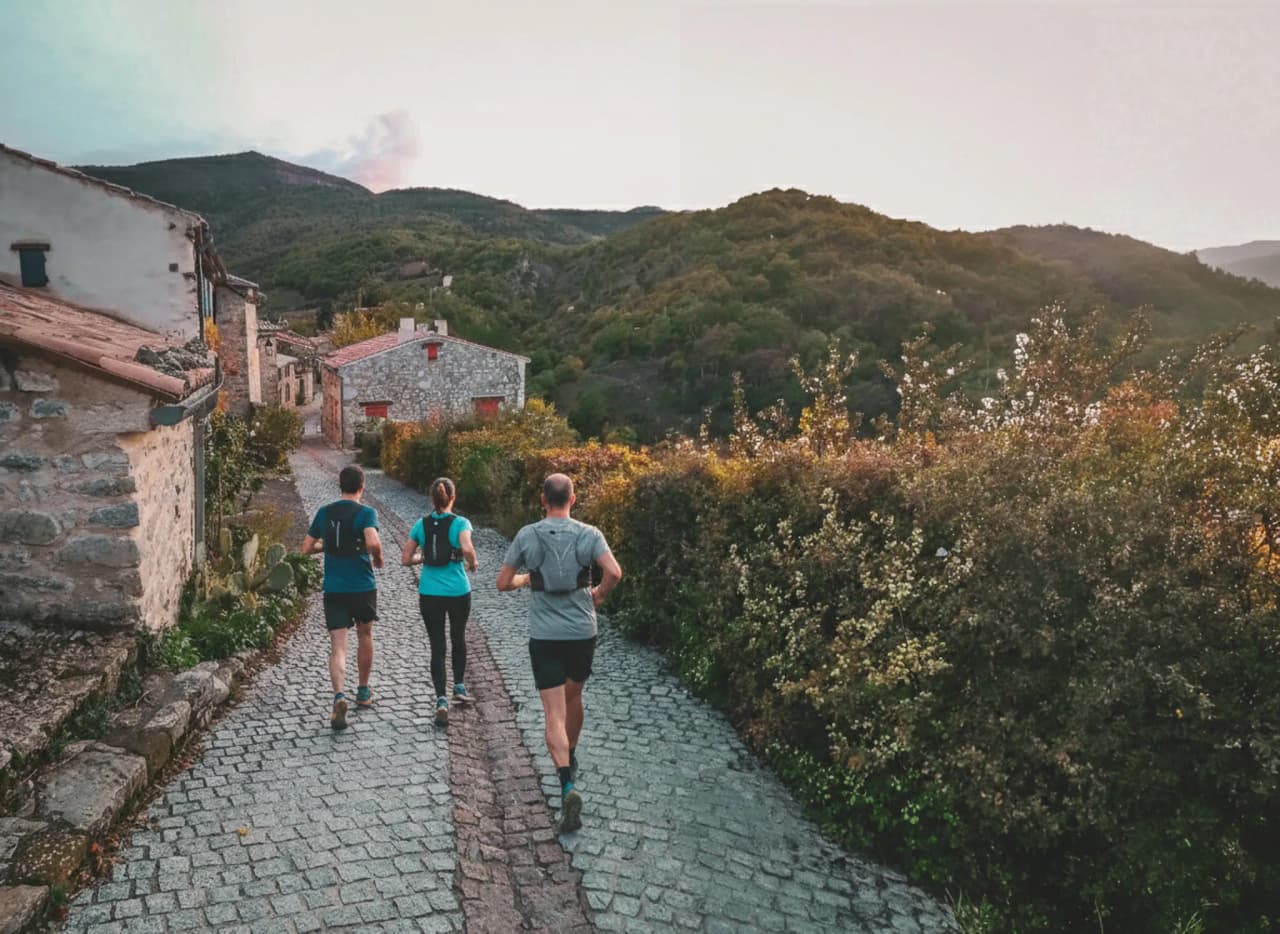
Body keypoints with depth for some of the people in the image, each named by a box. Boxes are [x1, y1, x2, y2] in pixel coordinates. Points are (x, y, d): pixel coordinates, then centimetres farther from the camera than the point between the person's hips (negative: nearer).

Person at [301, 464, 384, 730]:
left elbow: (307, 548, 9)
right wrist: (378, 558, -6)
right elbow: (373, 542, -27)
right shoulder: (366, 513, -9)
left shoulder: (324, 512, 4)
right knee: (365, 636, 20)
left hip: (333, 589, 2)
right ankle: (363, 692, 32)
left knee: (337, 646, -2)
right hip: (362, 586, -2)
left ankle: (339, 696, -24)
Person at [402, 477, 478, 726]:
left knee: (437, 646, 5)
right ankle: (459, 686, 32)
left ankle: (441, 700, -6)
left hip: (429, 594, 1)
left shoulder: (421, 525, 1)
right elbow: (467, 549, -25)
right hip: (458, 593, -1)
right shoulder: (460, 523, -8)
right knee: (458, 638, 23)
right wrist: (472, 563, -5)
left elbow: (405, 559, 2)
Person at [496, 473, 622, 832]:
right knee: (573, 698, 25)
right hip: (582, 633, 2)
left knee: (555, 714, -1)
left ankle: (568, 785, -18)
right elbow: (614, 572, -19)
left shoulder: (526, 536, -3)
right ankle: (570, 760, 44)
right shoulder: (588, 534, -5)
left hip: (544, 637, -1)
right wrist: (599, 594, 1)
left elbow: (503, 583, 0)